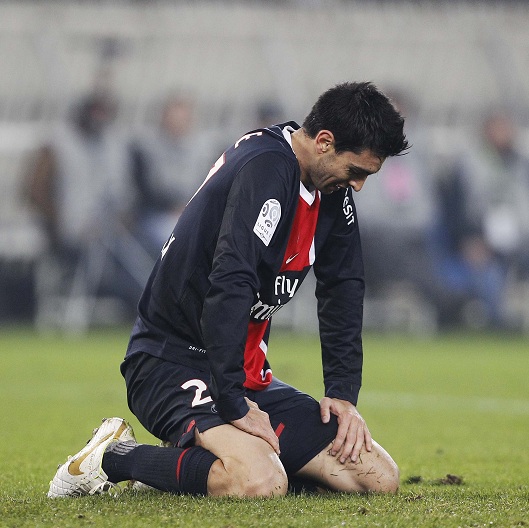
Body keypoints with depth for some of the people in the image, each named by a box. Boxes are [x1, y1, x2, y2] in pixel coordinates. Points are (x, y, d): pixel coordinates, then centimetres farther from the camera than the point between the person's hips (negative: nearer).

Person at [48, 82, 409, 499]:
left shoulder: (334, 187, 8)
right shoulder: (266, 167, -21)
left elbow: (343, 289, 16)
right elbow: (229, 285, -29)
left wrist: (343, 393, 6)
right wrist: (233, 404, -29)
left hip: (249, 376, 10)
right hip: (172, 365, -10)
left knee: (379, 476, -1)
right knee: (260, 483, -36)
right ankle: (114, 457, -9)